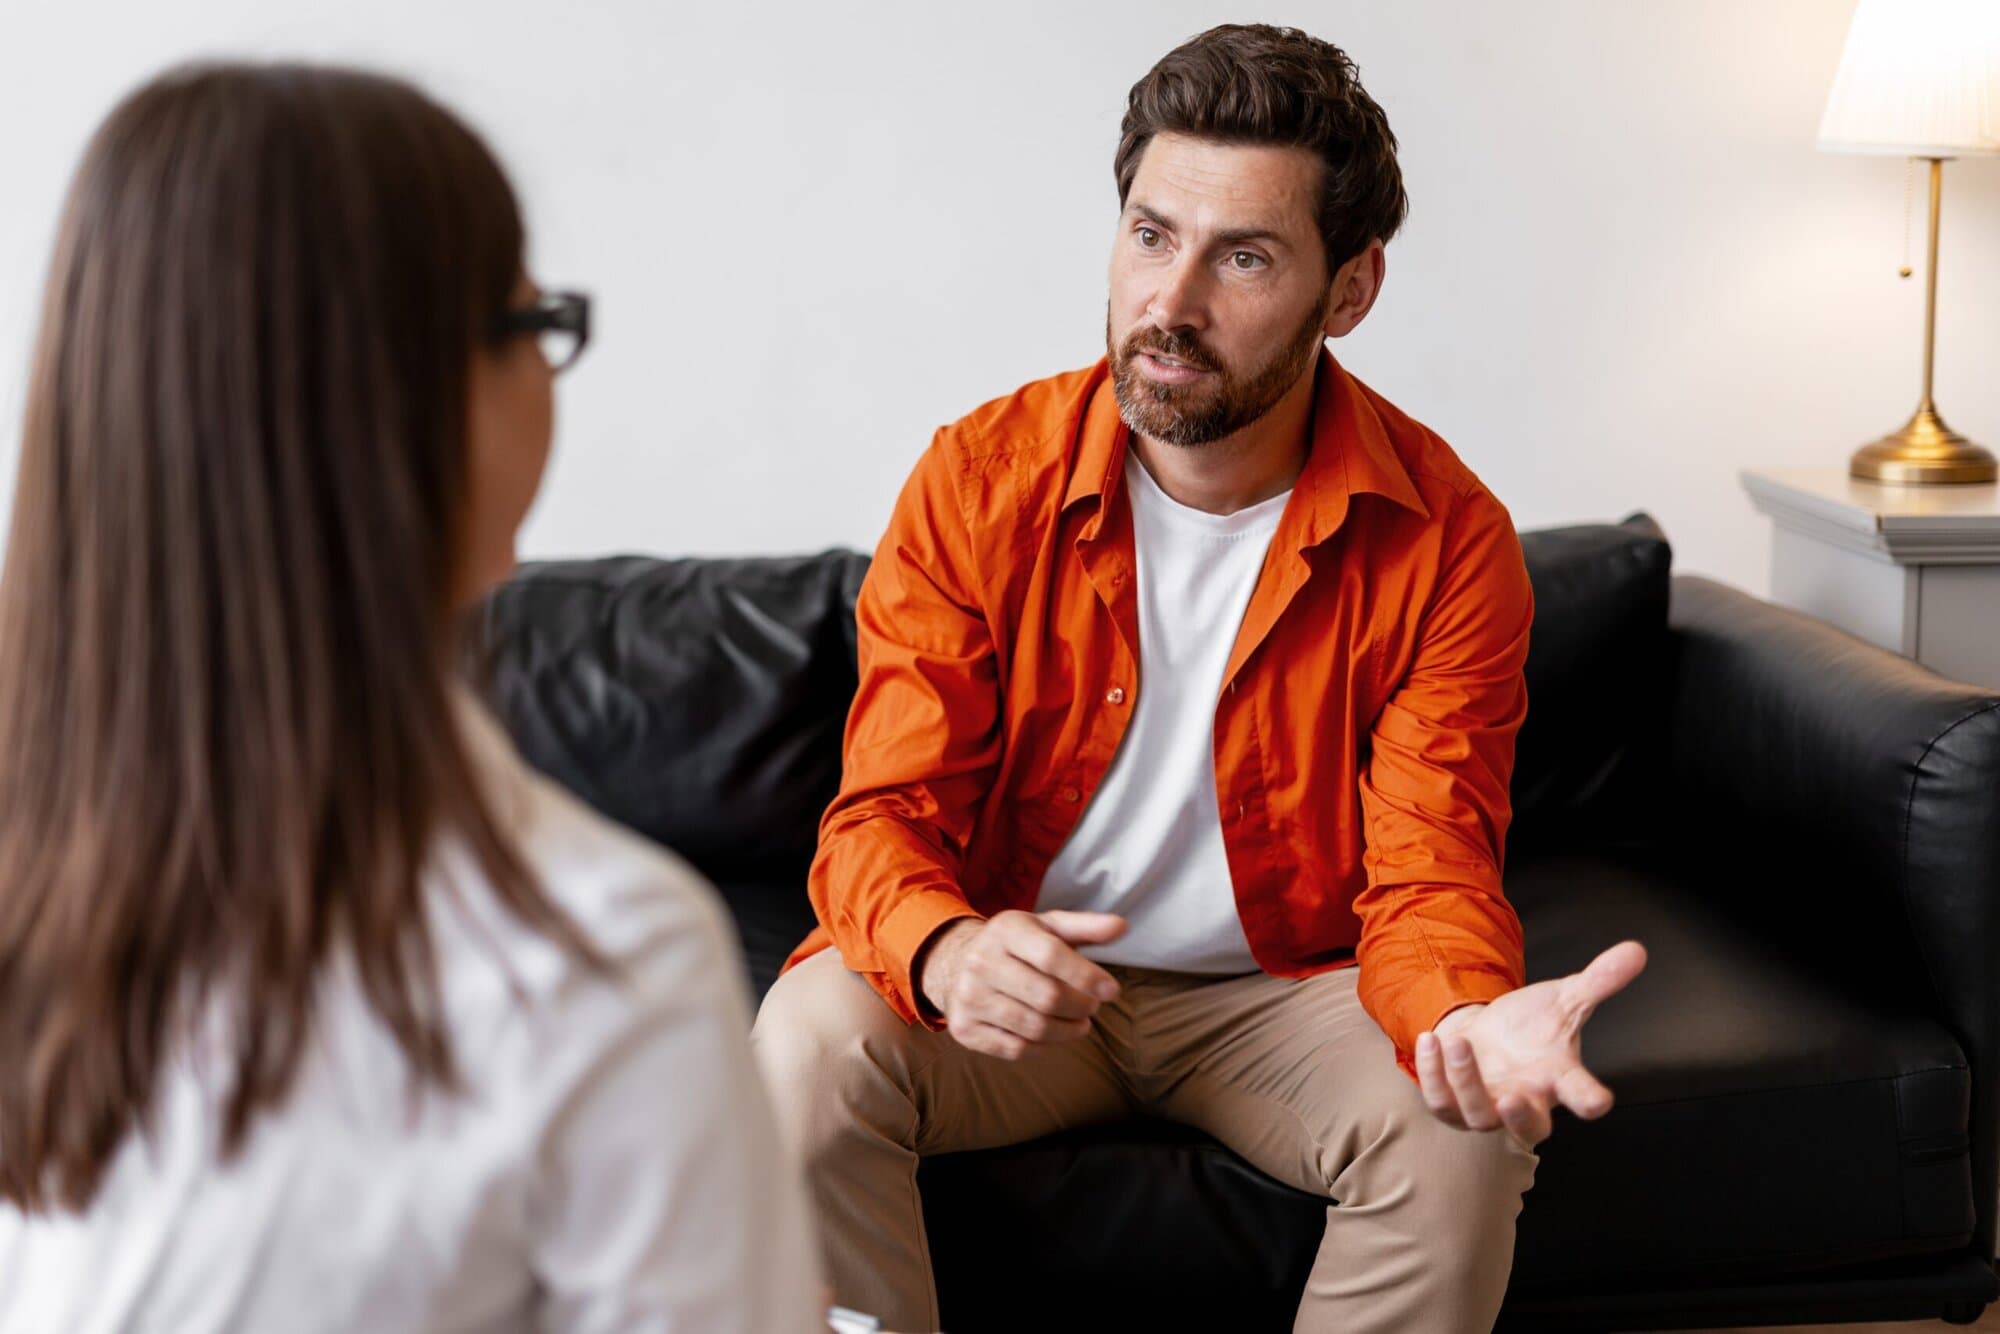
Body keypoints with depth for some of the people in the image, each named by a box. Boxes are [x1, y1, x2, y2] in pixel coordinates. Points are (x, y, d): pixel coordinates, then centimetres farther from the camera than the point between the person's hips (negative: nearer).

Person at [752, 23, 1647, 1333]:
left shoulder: (1446, 541, -13)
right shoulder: (982, 481, -12)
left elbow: (1427, 875, -13)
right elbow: (885, 814, -13)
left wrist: (1470, 1015, -38)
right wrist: (946, 952, -38)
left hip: (1281, 991, 0)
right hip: (1009, 982, 0)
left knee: (1463, 1128, -28)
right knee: (812, 1041, -28)